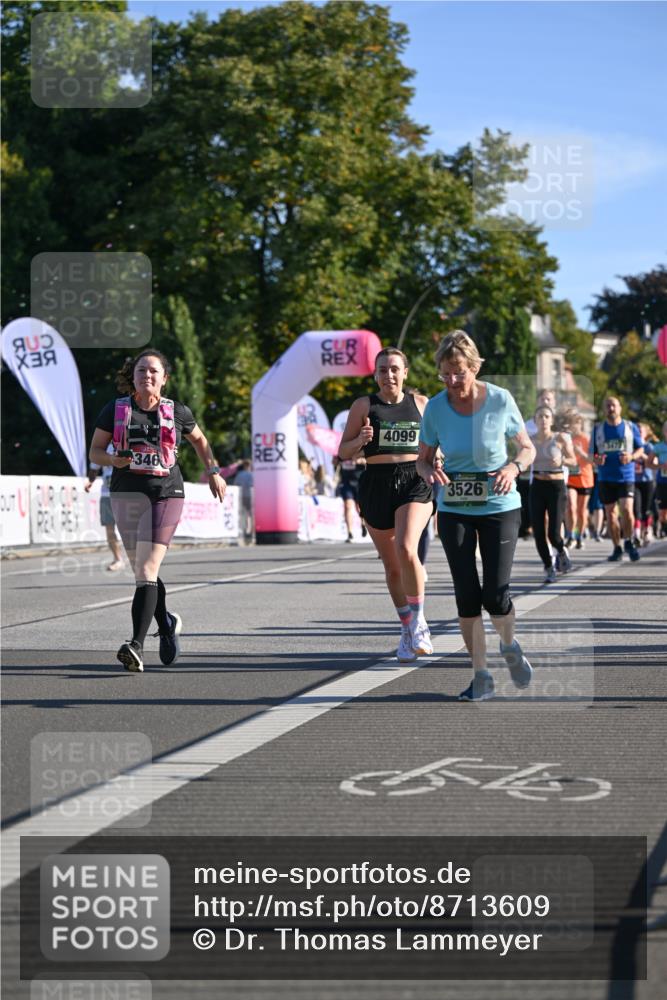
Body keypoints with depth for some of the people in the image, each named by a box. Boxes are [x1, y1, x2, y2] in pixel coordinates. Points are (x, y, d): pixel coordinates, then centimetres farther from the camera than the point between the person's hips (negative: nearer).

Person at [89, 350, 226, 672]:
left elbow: (199, 439, 24)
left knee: (146, 570, -15)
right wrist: (113, 460, -13)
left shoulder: (177, 412, 6)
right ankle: (166, 624, 38)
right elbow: (95, 451, 7)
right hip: (127, 493, 2)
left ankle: (136, 646, -23)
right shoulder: (115, 409, 5)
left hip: (166, 493, -2)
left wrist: (213, 471, 17)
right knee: (142, 571, 10)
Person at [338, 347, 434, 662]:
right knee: (392, 566, 8)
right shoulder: (363, 405, 4)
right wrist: (361, 440, -16)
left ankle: (418, 621, -7)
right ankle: (407, 632, 25)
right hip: (376, 485, 1)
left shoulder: (420, 403, 9)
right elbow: (344, 453, 4)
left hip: (415, 483, -1)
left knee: (406, 549, -25)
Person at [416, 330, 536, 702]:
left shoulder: (501, 400, -11)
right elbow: (423, 459, 4)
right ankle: (482, 677, 10)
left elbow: (527, 448, 1)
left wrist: (513, 467, -21)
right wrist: (430, 472, -20)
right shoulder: (435, 408, -8)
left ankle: (510, 646, 25)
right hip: (454, 511, 2)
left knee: (495, 594, -8)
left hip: (500, 507, -2)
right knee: (466, 596, -2)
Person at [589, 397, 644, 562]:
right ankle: (617, 548, 16)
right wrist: (596, 459, -12)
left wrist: (631, 457, -12)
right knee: (610, 513, 5)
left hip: (626, 476, -2)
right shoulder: (598, 429, 7)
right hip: (605, 478, 2)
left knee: (627, 510, -16)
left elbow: (640, 449, 9)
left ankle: (628, 542, 5)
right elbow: (591, 452, 11)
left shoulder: (630, 427, 4)